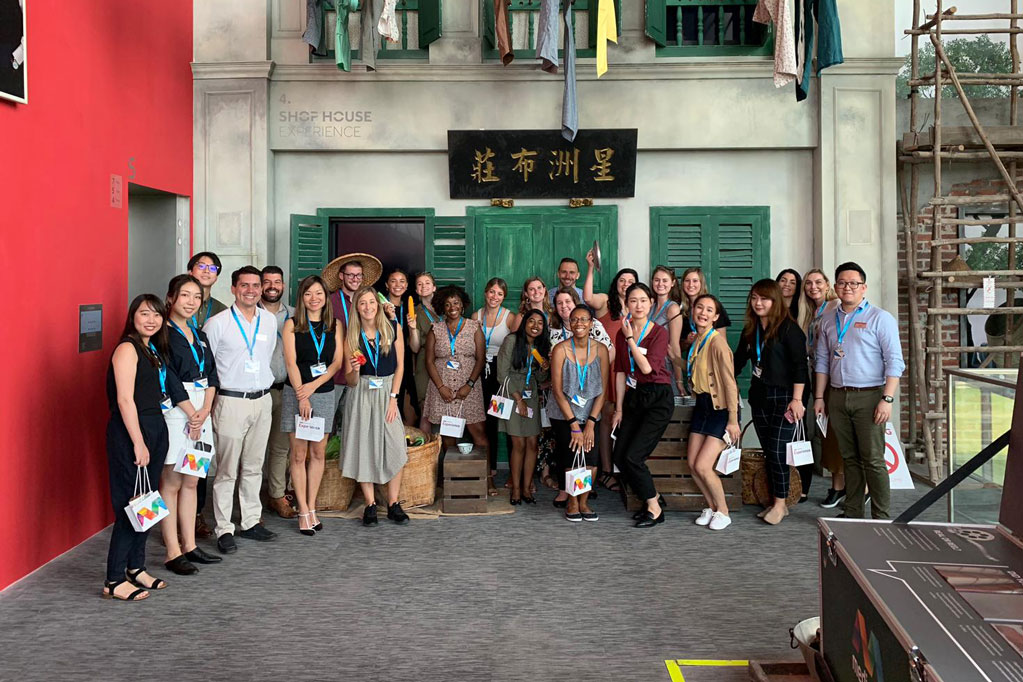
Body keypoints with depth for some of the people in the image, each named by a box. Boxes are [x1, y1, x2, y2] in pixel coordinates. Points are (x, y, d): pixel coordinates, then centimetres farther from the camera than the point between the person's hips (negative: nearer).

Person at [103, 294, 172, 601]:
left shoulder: (153, 349, 15)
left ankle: (136, 567, 25)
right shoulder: (127, 348, -11)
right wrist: (138, 442, -19)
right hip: (130, 430, -9)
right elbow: (125, 399, -17)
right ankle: (115, 581, 1)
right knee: (130, 503, -6)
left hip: (155, 428, 9)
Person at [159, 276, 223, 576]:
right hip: (175, 412, -8)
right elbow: (170, 379, -14)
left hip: (200, 412, 8)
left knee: (191, 482, 12)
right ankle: (173, 553, 4)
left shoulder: (199, 335, 15)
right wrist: (192, 414, -12)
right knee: (171, 483, -2)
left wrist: (205, 410, -4)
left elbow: (211, 374, 10)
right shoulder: (164, 334, -8)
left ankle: (189, 545, 20)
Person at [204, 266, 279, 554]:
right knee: (227, 470, -1)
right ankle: (224, 530, 7)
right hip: (231, 402, -5)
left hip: (262, 400, 5)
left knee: (254, 466, 13)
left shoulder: (269, 320, 8)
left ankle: (251, 522, 23)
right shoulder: (217, 323, -6)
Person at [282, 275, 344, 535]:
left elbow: (337, 362, 2)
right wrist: (302, 396, -14)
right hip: (296, 393, -3)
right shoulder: (292, 325, 0)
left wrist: (314, 385, -11)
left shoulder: (334, 325, 8)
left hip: (324, 393, 3)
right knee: (299, 454, 0)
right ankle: (303, 512, 7)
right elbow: (291, 363, -6)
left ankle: (311, 508, 16)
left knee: (318, 453, 6)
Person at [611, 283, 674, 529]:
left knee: (633, 456, -13)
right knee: (619, 457, 3)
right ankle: (652, 498, 21)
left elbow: (647, 367, -20)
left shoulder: (659, 332, -9)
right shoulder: (622, 333, 7)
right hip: (633, 398, 6)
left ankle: (655, 509, 4)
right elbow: (621, 372, 10)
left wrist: (631, 339, -15)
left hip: (658, 399, -6)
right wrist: (619, 409, 10)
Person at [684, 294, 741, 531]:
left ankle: (723, 511, 12)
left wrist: (733, 420, -18)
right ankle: (711, 507, 26)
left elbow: (729, 382, -19)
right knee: (692, 464, 5)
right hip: (702, 405, 8)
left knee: (702, 466, -10)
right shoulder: (695, 341, 6)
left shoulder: (717, 343, -19)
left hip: (721, 408, -8)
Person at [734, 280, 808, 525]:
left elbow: (800, 365, -14)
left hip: (783, 396, -7)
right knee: (768, 452, 9)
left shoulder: (788, 328, -10)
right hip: (759, 395, 7)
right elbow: (738, 361, 18)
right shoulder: (750, 330, 10)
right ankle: (777, 503, 18)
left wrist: (797, 399, -18)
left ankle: (780, 504, 7)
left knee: (778, 451, -6)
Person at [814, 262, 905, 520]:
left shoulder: (880, 318, -1)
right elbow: (822, 361, 18)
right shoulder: (828, 321, 14)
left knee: (873, 460, -4)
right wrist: (819, 397, 11)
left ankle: (880, 517, 2)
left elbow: (894, 362, -6)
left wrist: (887, 399, -14)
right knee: (849, 458, 10)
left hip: (868, 396, -5)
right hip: (838, 397, 5)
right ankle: (853, 513, 17)